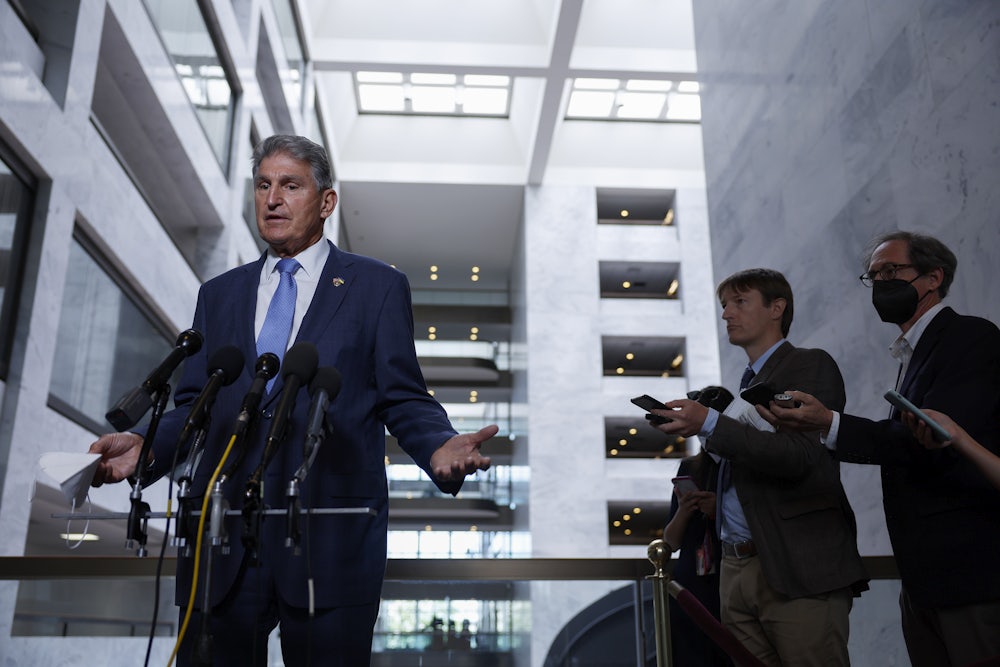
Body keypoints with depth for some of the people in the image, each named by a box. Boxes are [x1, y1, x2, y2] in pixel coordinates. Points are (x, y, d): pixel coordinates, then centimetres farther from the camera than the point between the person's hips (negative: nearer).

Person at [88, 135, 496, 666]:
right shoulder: (219, 294, 18)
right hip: (222, 543, 4)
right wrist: (147, 447, -7)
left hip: (330, 542, -3)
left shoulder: (378, 287, 6)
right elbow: (193, 404, 14)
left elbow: (404, 401, 2)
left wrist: (441, 447, -19)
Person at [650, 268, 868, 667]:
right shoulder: (746, 385, 20)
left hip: (798, 567, -7)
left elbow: (801, 457, -17)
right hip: (738, 567, 7)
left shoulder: (812, 366, -2)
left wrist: (710, 424, -20)